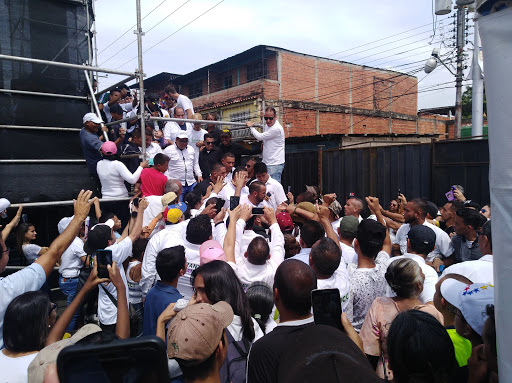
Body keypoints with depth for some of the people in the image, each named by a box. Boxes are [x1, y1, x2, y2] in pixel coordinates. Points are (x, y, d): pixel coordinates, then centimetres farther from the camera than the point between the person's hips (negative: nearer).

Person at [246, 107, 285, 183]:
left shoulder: (276, 128, -19)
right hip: (266, 162, 9)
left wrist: (251, 126, 0)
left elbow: (259, 137, -14)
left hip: (275, 164, -9)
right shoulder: (266, 125, 11)